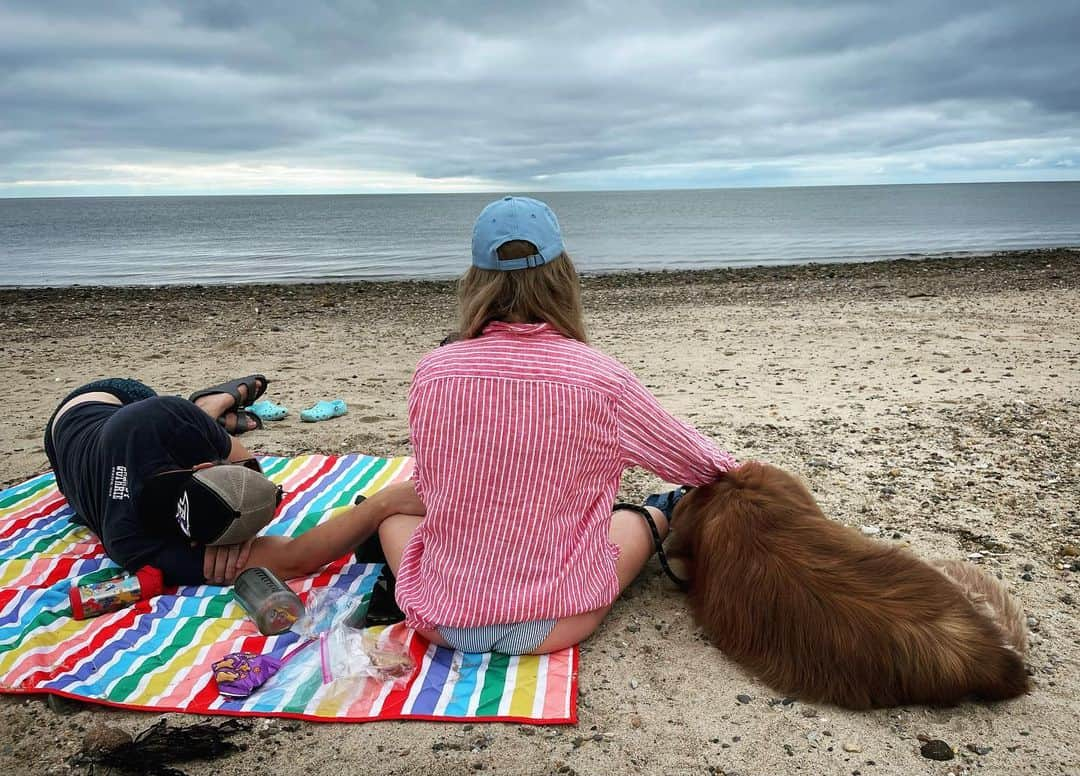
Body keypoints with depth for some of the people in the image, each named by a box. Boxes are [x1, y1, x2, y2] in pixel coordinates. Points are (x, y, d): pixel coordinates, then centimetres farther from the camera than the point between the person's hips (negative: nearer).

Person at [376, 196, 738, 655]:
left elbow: (427, 488, 6)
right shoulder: (602, 380, -13)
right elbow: (693, 461, 3)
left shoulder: (433, 371, -9)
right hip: (554, 625, 0)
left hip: (439, 622, 1)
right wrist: (734, 473, 26)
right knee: (642, 516, 28)